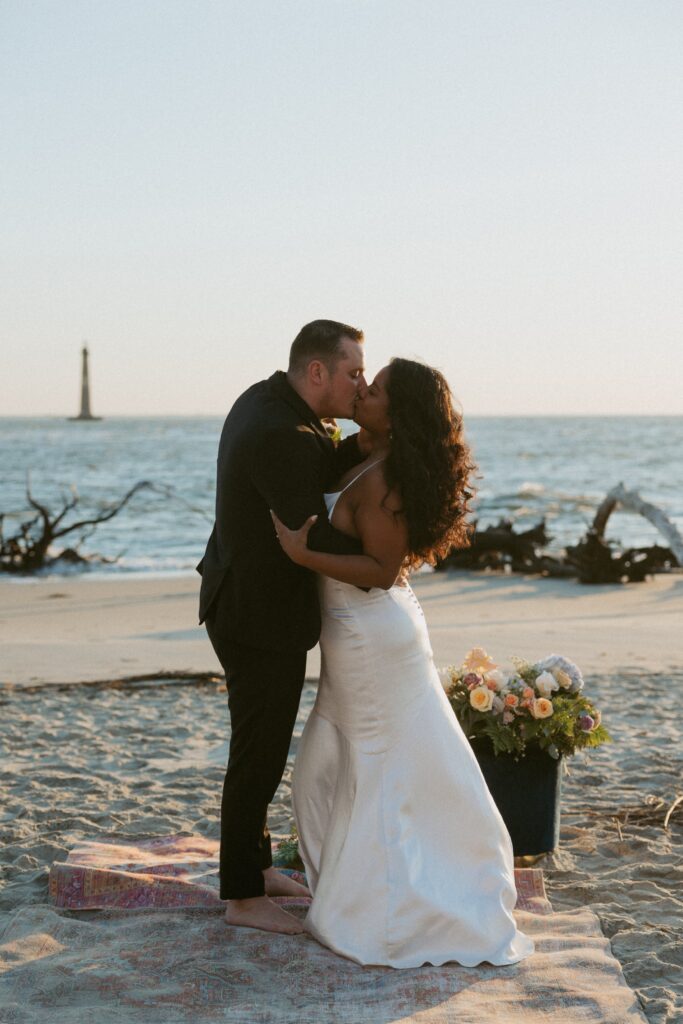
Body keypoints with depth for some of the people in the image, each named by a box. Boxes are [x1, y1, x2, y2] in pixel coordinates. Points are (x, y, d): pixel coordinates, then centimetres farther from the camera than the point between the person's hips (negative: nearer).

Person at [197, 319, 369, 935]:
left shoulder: (267, 401, 4)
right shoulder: (282, 436, -27)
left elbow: (323, 467, 1)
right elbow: (315, 542, -28)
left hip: (243, 601, 10)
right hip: (263, 618, -10)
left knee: (262, 746, 22)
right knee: (260, 754, 3)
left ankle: (256, 867, 37)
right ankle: (243, 897, 17)